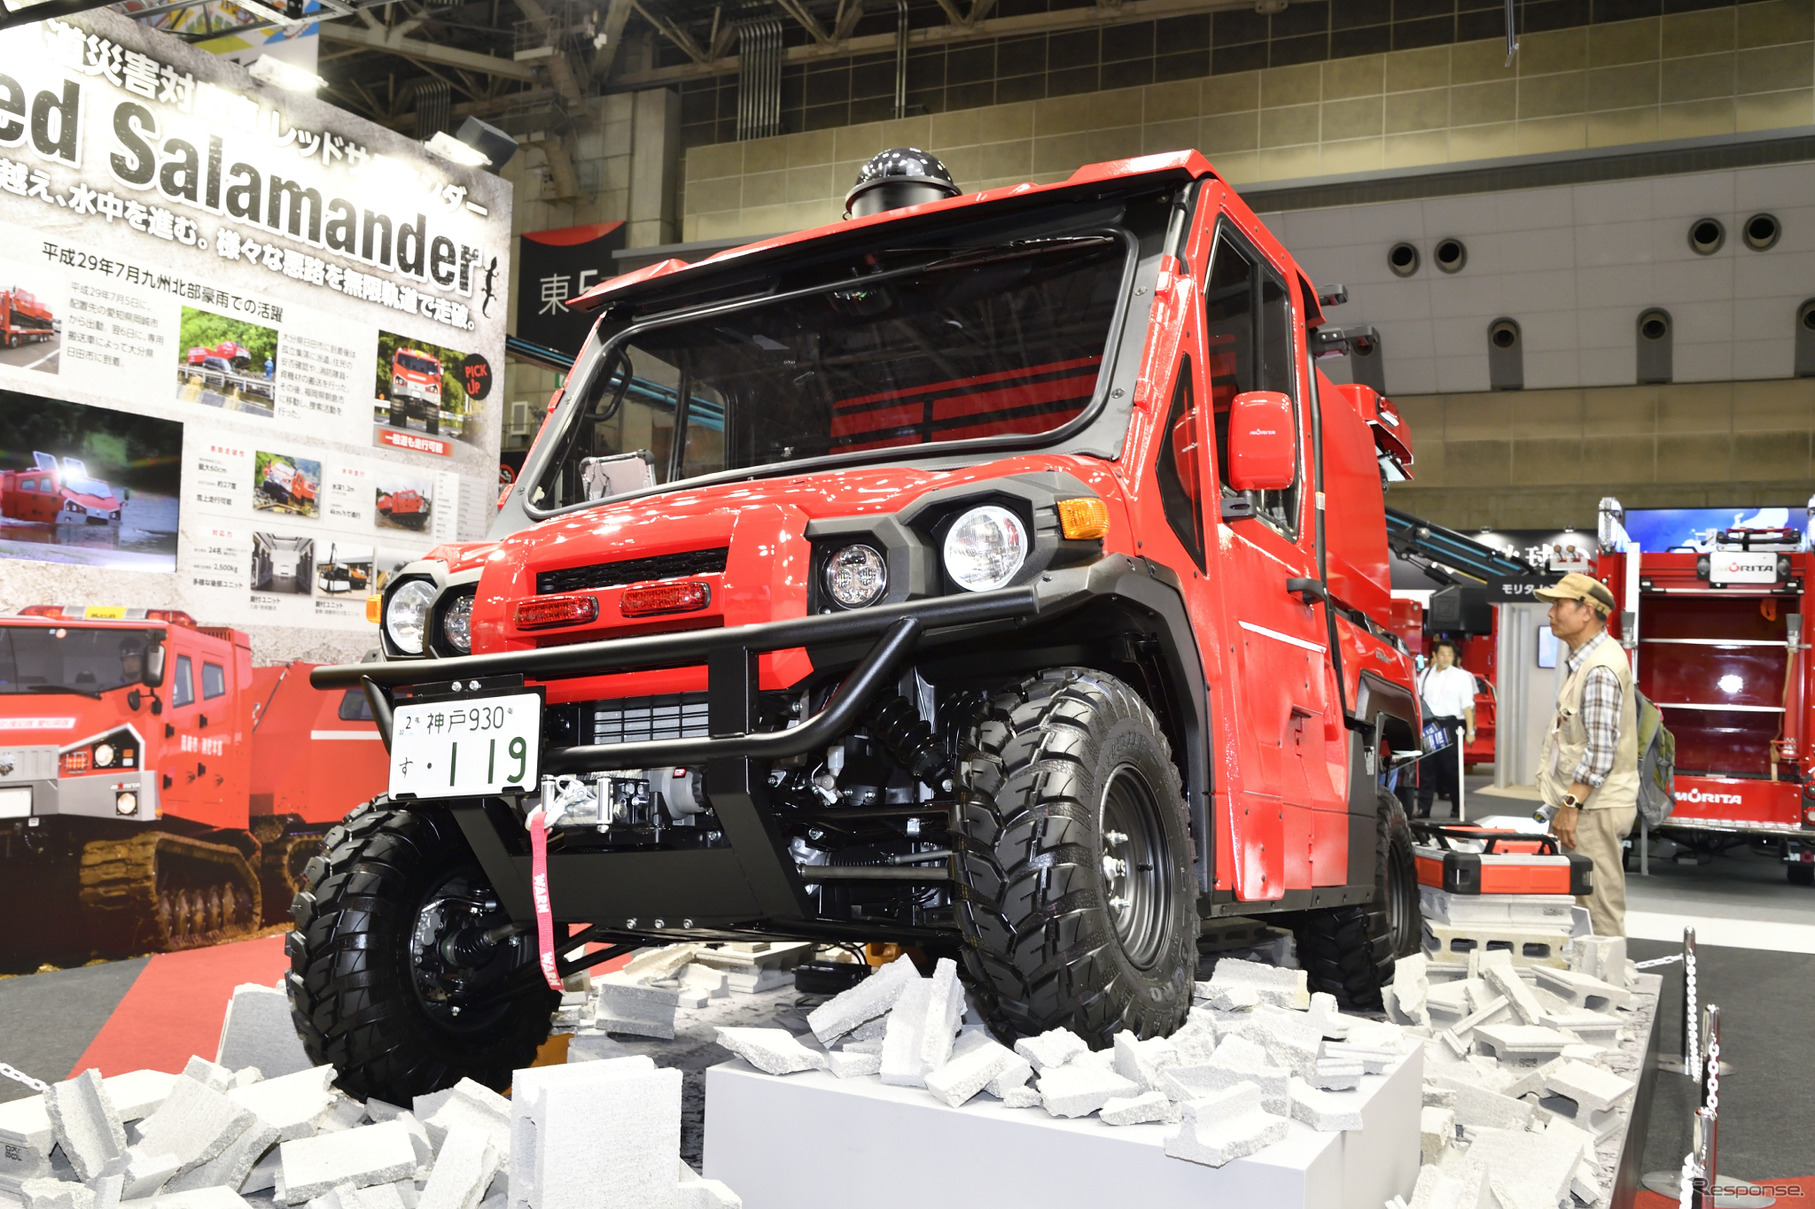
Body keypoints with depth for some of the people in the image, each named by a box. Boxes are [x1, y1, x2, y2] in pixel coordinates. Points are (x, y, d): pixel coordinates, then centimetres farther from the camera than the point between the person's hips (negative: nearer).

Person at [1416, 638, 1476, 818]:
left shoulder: (1461, 676, 4)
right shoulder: (1426, 674, 14)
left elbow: (1467, 705, 0)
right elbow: (1416, 697, 19)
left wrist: (1470, 730, -5)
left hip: (1450, 724, -3)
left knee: (1451, 766, 0)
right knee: (1426, 767, 2)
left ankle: (1457, 807, 13)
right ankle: (1423, 809, 5)